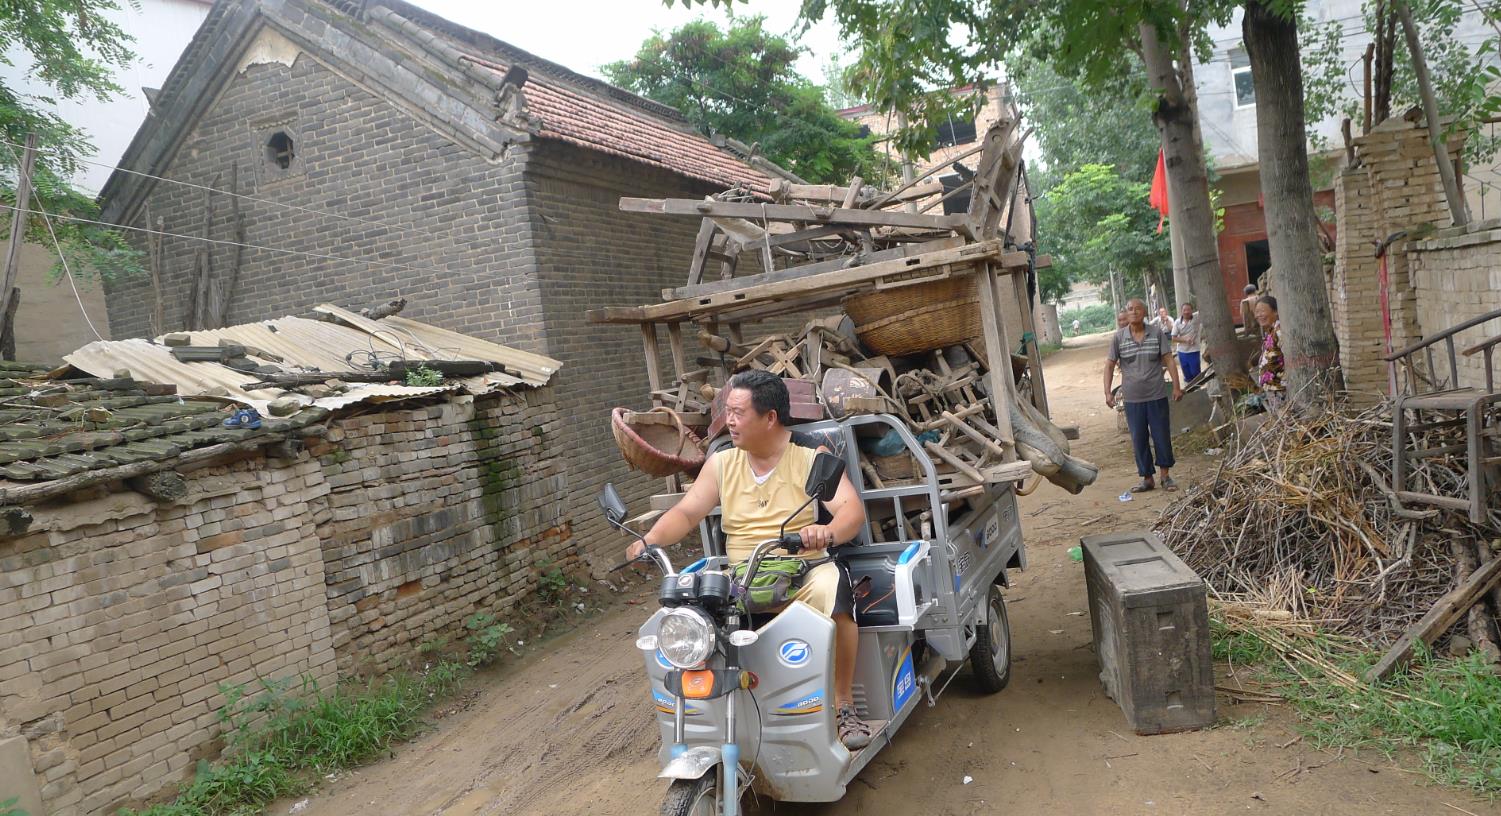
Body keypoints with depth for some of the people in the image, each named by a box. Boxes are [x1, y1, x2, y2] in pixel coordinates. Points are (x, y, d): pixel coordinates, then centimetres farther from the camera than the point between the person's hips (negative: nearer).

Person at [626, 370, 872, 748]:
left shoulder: (812, 457, -2)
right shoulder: (721, 463, 11)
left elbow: (853, 509, -14)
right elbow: (686, 512, 5)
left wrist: (828, 532, -37)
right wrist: (651, 540, -16)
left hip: (804, 570, -3)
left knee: (831, 589, -35)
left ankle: (844, 706, -16)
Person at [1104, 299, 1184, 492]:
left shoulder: (1157, 334, 0)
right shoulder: (1118, 338, 0)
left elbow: (1168, 360, 0)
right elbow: (1109, 365, 2)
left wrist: (1176, 386, -7)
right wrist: (1107, 392, -6)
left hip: (1157, 396, 0)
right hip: (1132, 398, 0)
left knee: (1162, 436, 4)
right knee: (1139, 439, 6)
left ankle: (1166, 476, 19)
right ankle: (1147, 478, 18)